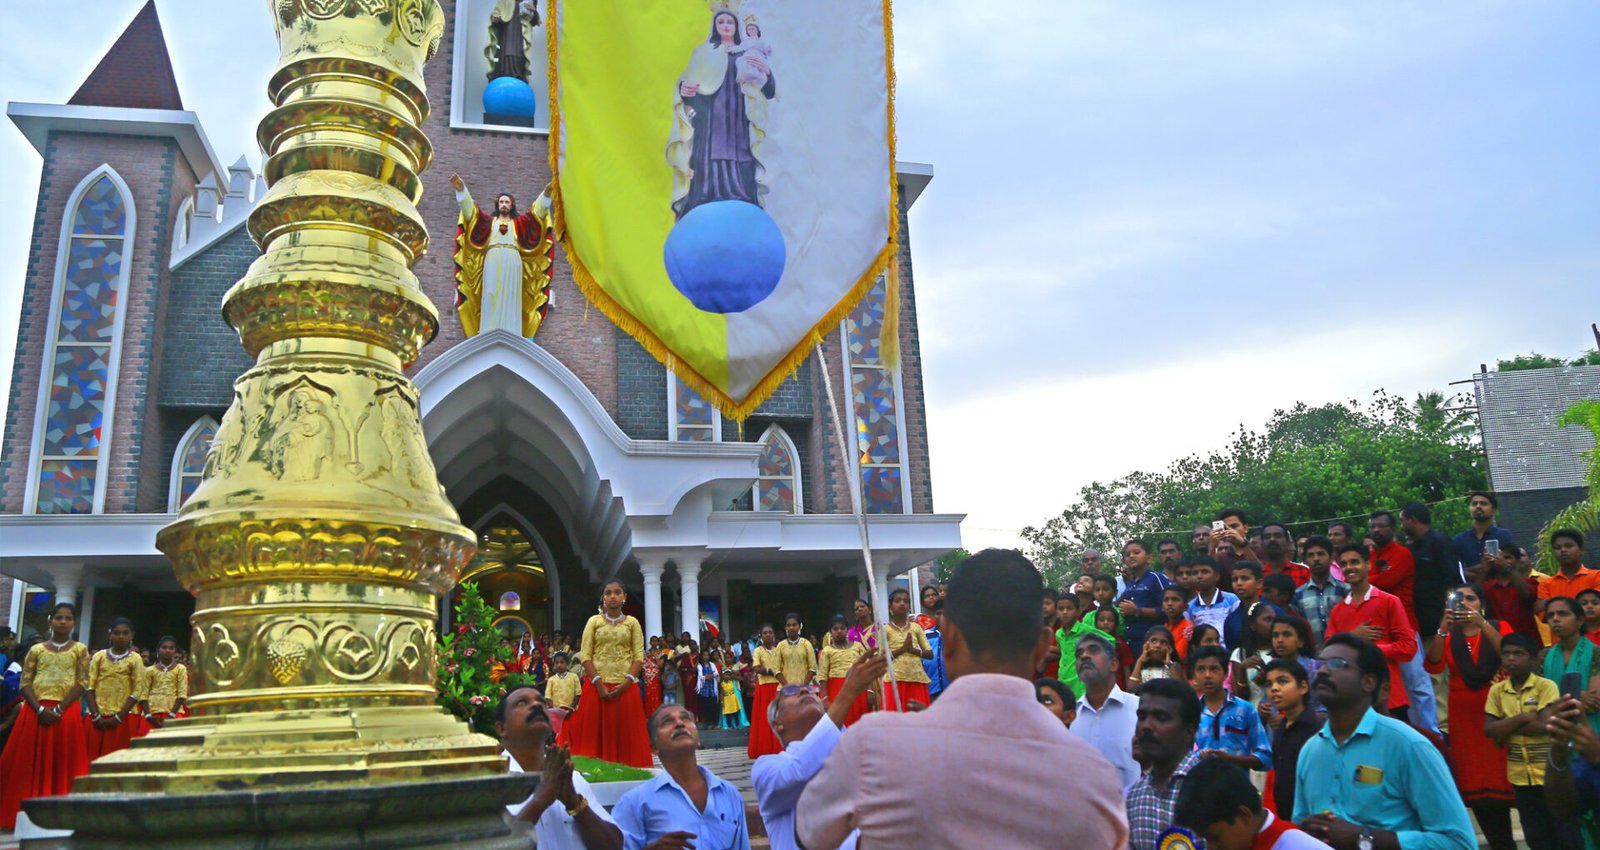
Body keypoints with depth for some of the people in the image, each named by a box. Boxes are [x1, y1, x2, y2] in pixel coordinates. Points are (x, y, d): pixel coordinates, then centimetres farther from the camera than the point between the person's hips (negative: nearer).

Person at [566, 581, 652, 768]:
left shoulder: (632, 622, 7)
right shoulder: (594, 621, 6)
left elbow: (638, 656, 0)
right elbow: (585, 655, -1)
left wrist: (625, 684, -12)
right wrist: (599, 685, -11)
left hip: (625, 687, 0)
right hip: (597, 686, 0)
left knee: (626, 735, 1)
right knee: (597, 733, -1)